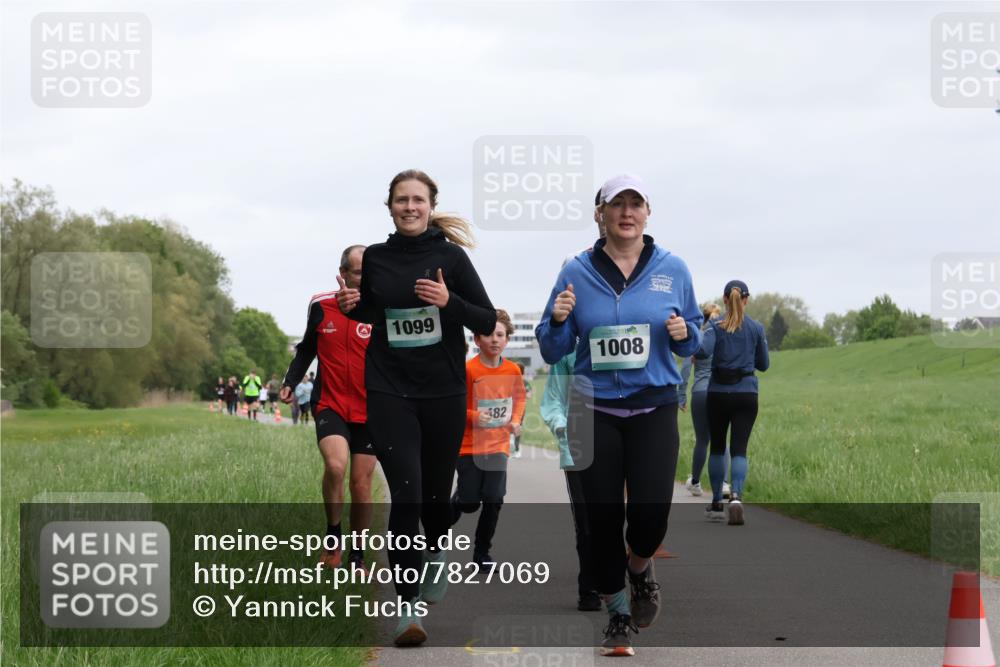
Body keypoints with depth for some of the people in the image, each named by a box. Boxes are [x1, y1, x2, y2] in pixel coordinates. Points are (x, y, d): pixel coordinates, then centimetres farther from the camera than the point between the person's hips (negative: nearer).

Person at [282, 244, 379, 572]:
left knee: (361, 485, 4)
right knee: (335, 465, -25)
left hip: (369, 411, 0)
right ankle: (333, 538, -4)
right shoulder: (320, 306, 1)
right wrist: (291, 382, 5)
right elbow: (307, 348, 16)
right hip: (330, 406, 0)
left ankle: (357, 557, 21)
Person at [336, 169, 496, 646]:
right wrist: (350, 306, -2)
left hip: (443, 392, 0)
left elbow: (487, 322, -5)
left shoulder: (449, 255, -4)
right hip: (389, 391, 0)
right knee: (406, 494, -11)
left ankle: (437, 554, 45)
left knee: (436, 493, 11)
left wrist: (449, 302, -22)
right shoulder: (375, 258, 3)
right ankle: (409, 607, -5)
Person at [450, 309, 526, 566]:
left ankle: (482, 552, 13)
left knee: (494, 501, -3)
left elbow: (520, 397, 19)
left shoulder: (513, 370, 0)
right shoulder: (468, 370, -14)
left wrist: (516, 419, 3)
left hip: (498, 446, 3)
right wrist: (472, 416, -23)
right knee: (469, 502, 0)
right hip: (469, 446, -3)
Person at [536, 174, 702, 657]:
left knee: (651, 511, -13)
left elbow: (693, 341, 12)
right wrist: (559, 321, -15)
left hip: (654, 408, 0)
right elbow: (552, 351, 5)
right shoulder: (577, 272, 1)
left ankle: (639, 567, 22)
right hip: (594, 412, 0)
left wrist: (685, 334, -10)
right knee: (603, 514, 2)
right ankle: (618, 613, 20)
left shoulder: (673, 270, 3)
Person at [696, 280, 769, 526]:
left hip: (718, 393, 0)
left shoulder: (715, 326, -3)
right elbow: (763, 365, 9)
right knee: (739, 449, -4)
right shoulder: (756, 328, 2)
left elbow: (703, 351, -20)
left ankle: (716, 503, 18)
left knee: (717, 447, 14)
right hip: (746, 394, 0)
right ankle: (736, 496, -28)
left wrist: (693, 351, 1)